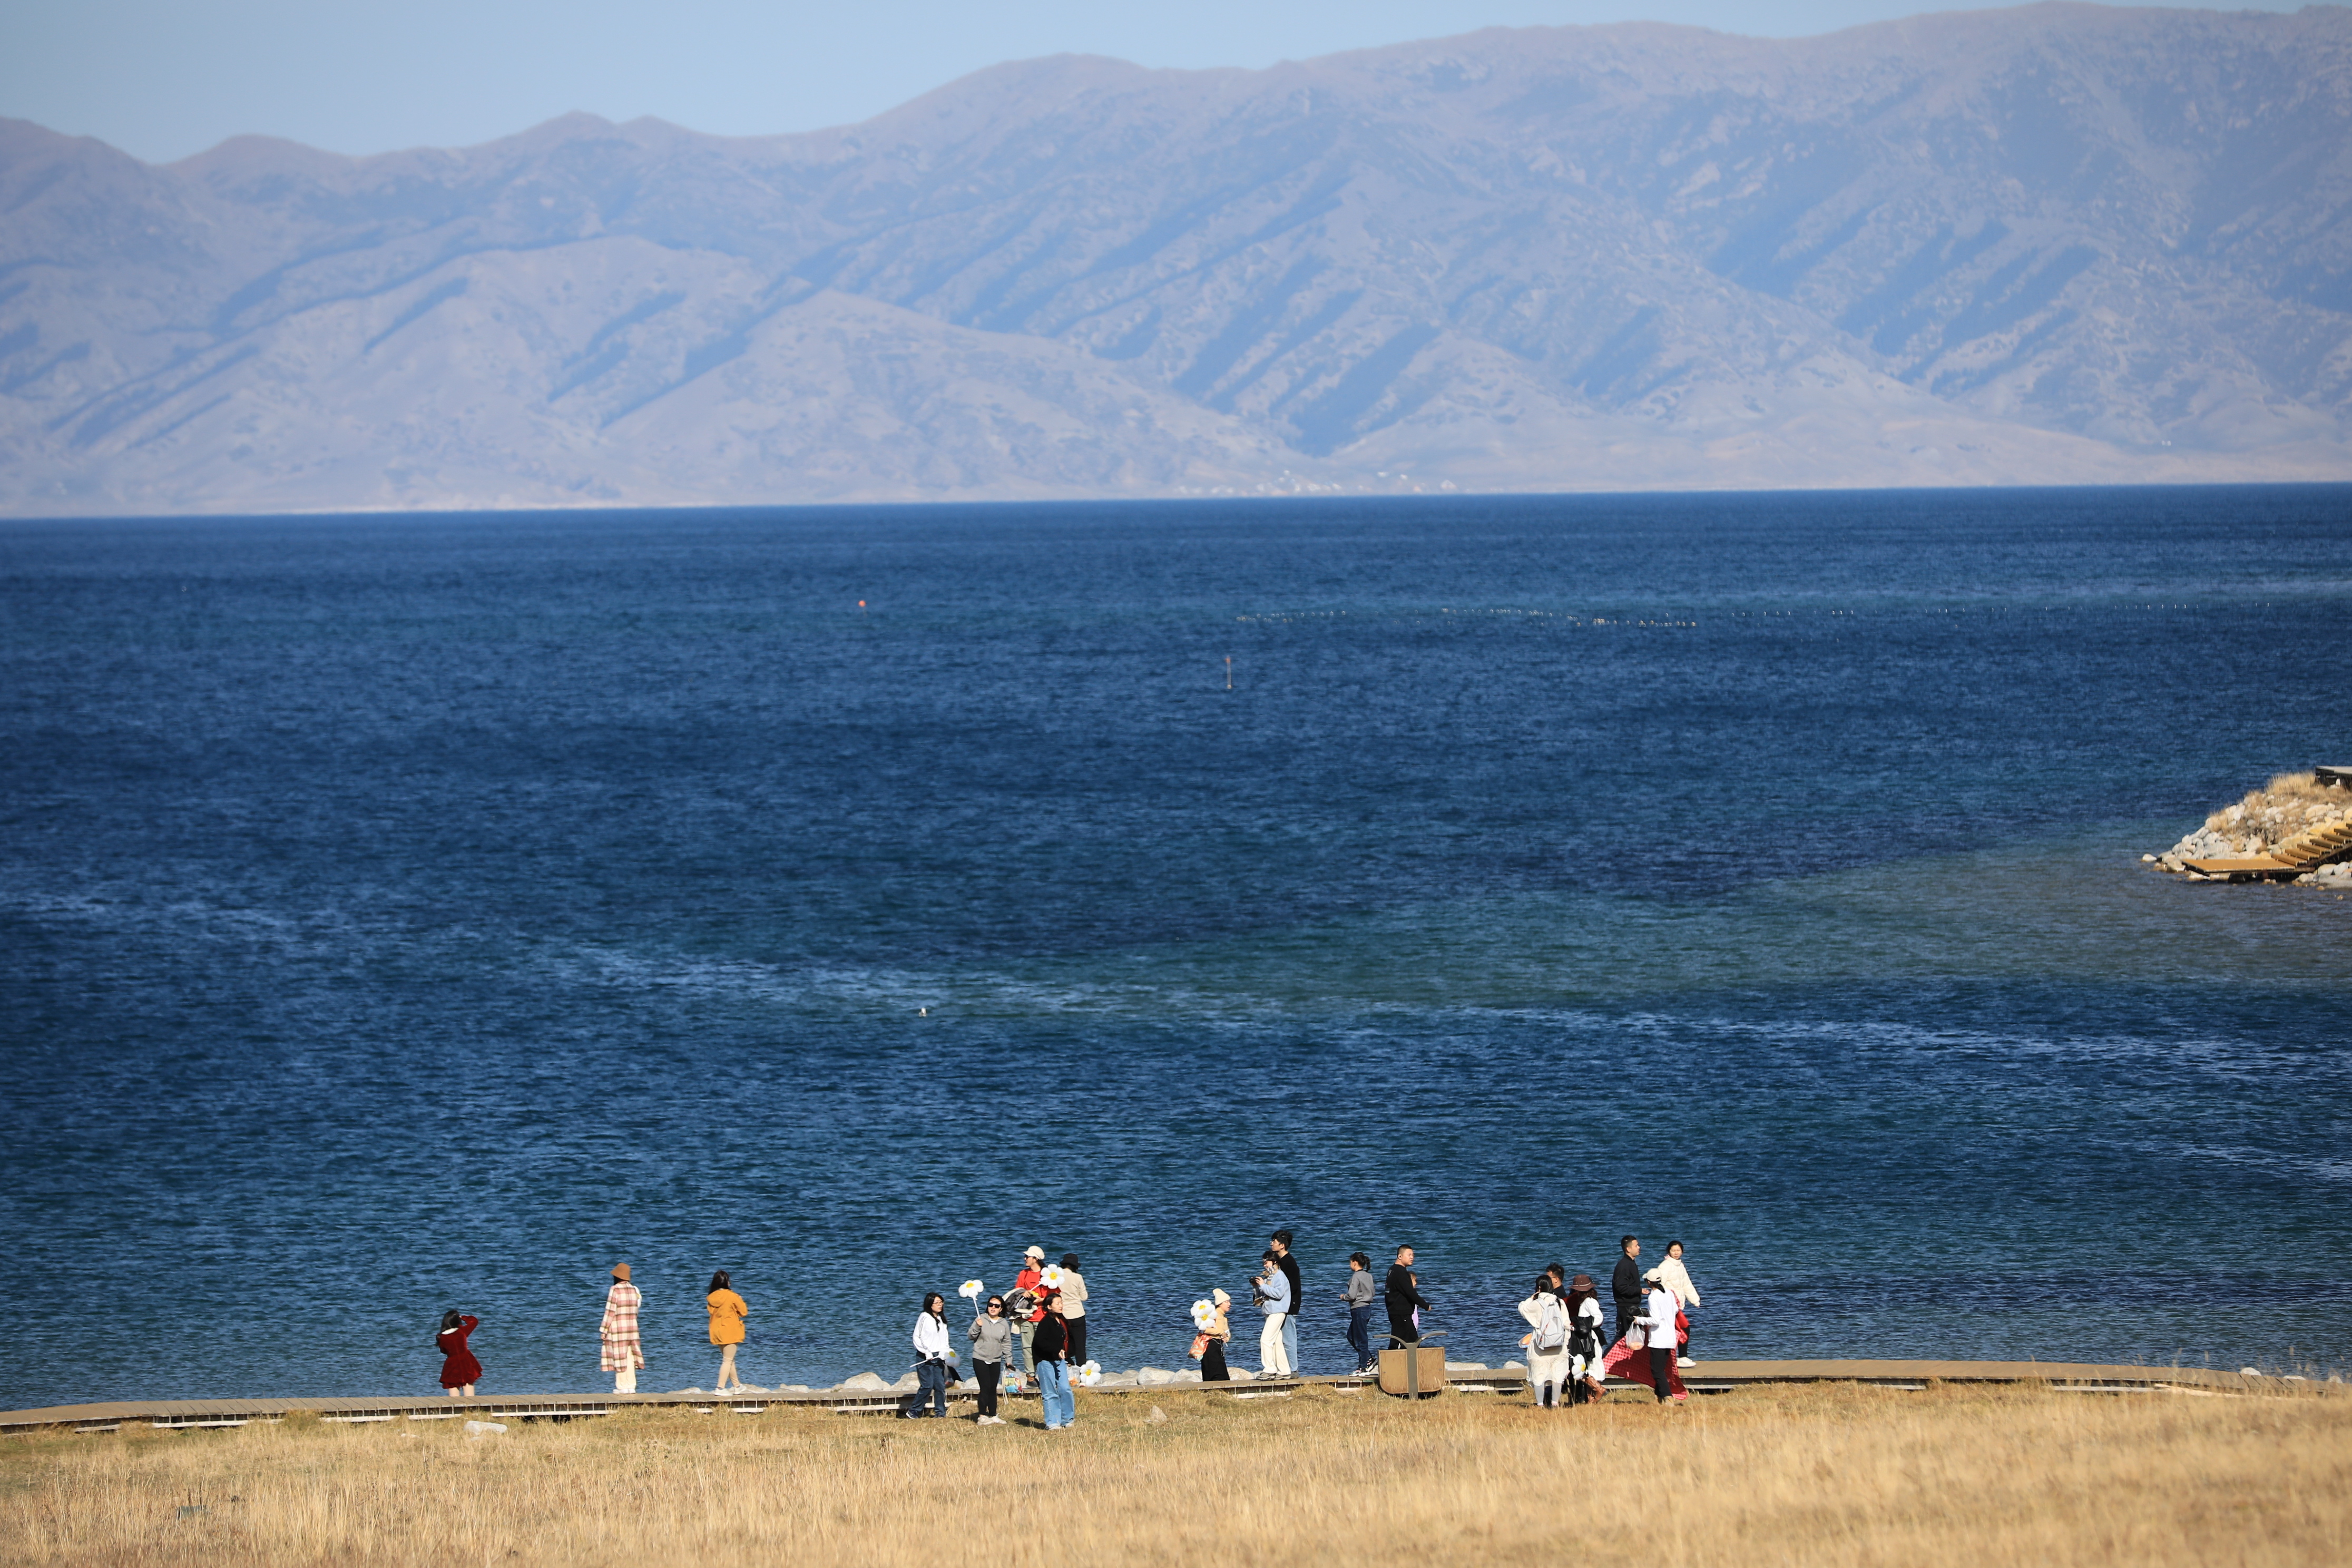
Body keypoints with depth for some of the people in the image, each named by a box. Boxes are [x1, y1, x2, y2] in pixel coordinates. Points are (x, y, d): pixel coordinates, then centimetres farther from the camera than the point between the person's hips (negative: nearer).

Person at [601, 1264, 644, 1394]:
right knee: (630, 1358, 9)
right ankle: (631, 1386, 9)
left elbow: (610, 1311, -12)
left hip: (617, 1329, -6)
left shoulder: (615, 1290, -12)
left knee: (619, 1358, 0)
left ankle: (622, 1386, 1)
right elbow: (636, 1310, 10)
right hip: (632, 1328, 6)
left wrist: (604, 1330, -7)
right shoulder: (634, 1290, 5)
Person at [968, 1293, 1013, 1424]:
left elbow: (1007, 1343, 13)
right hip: (980, 1359, -4)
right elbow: (970, 1336, -2)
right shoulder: (981, 1319, -3)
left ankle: (993, 1416, 16)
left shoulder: (1004, 1324, 6)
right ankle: (982, 1417, -5)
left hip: (996, 1361, 4)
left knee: (993, 1389, 8)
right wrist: (977, 1327, -20)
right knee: (985, 1388, -9)